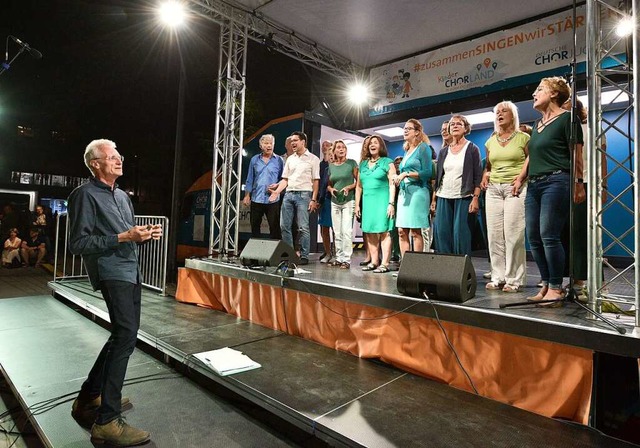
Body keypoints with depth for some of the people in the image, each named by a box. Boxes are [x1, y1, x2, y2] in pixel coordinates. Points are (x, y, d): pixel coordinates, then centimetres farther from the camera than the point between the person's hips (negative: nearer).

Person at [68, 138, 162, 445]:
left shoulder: (122, 195, 19)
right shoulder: (85, 195, -7)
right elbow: (78, 244, -14)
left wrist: (145, 235, 5)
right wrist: (123, 237, -20)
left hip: (131, 271, 10)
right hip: (111, 272, -9)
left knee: (124, 334, 16)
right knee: (126, 335, -17)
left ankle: (88, 398, 32)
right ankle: (107, 422, -9)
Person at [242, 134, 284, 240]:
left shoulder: (279, 160, 2)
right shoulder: (254, 159, 9)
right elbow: (250, 179, 10)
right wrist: (247, 195, 6)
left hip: (272, 200, -3)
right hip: (256, 199, 3)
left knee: (274, 227, -2)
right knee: (255, 226, 11)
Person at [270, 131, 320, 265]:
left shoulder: (313, 159, 3)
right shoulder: (290, 159, 17)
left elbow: (316, 181, -2)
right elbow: (285, 179, 17)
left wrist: (313, 200, -9)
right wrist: (277, 191, 1)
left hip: (303, 195, -5)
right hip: (288, 194, 5)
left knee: (303, 227, -6)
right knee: (284, 226, 3)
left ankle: (304, 256, 2)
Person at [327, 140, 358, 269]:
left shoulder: (352, 163, 0)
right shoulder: (331, 166, 12)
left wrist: (349, 187, -16)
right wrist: (331, 189, -3)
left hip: (348, 201, -4)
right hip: (335, 202, 4)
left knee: (347, 231, -10)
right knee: (337, 232, 7)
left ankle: (346, 259, -5)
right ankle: (338, 258, 15)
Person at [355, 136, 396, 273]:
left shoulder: (387, 162, 3)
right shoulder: (363, 164, 17)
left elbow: (392, 185, -4)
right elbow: (359, 186, 18)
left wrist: (391, 203, -13)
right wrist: (357, 204, 12)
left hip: (382, 201, -5)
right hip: (367, 202, 5)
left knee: (384, 232, -7)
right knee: (370, 233, 5)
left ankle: (385, 264, -6)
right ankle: (374, 262, 12)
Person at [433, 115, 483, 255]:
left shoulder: (472, 149, 3)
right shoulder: (443, 151, 15)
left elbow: (478, 176, -3)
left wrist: (475, 198, -13)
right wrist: (434, 199, 10)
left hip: (464, 198, -4)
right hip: (443, 198, 4)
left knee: (461, 235, -6)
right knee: (442, 233, -1)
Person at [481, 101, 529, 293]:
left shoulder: (523, 137, 4)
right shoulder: (490, 141, 17)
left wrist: (521, 178, -12)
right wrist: (485, 176, 4)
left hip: (515, 189, -5)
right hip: (493, 189, 5)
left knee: (513, 234, -8)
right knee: (494, 234, 2)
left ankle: (514, 279, 0)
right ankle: (498, 277, 9)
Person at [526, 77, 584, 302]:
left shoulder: (566, 118, -2)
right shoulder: (537, 124, 21)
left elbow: (576, 155, -5)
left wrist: (578, 185, -8)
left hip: (556, 182, -8)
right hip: (534, 185, 8)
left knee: (549, 236, -11)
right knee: (534, 238, 5)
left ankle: (556, 288, -1)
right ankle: (546, 285, 14)